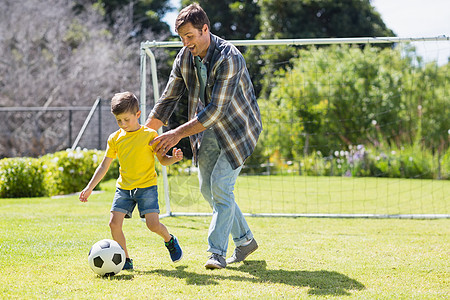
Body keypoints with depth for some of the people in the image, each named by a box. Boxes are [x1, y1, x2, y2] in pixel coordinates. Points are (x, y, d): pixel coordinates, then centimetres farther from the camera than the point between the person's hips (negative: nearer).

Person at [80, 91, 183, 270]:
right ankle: (125, 260, 3)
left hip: (146, 186, -4)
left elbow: (163, 160, 2)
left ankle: (170, 240, 19)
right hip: (123, 187, 4)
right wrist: (89, 188, 7)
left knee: (153, 224, -14)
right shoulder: (115, 138, 6)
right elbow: (104, 165, 12)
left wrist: (174, 158, -21)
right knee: (114, 223, -12)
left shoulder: (149, 135, -4)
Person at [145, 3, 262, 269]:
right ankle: (245, 240, 20)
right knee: (207, 187, 6)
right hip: (206, 130, 7)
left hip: (237, 127, -7)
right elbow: (169, 98, 2)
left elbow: (216, 110, -31)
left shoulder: (228, 58, -28)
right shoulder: (185, 56, -5)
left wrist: (178, 134, -31)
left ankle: (217, 252, -12)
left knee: (221, 185, -16)